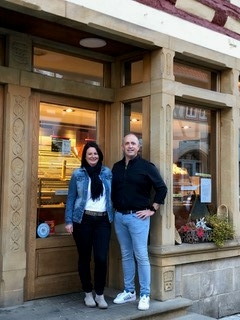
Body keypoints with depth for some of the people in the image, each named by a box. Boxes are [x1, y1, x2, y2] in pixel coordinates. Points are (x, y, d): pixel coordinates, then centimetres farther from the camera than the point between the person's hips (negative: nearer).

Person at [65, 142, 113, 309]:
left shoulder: (107, 173, 7)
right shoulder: (78, 174, 2)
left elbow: (112, 195, 11)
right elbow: (71, 198, 1)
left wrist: (113, 216, 4)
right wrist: (68, 221, -5)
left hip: (103, 220, 1)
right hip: (83, 220, -1)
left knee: (101, 258, -6)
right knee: (84, 257, 8)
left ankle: (100, 294, 11)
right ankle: (88, 293, 23)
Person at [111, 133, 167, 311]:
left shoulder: (146, 166, -5)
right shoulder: (117, 167, 10)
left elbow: (162, 188, -7)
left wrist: (152, 209, -9)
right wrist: (114, 207, 11)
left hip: (137, 216, -5)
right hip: (119, 216, 5)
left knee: (141, 256, -3)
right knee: (126, 255, 12)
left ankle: (145, 295, 6)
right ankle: (129, 291, 23)